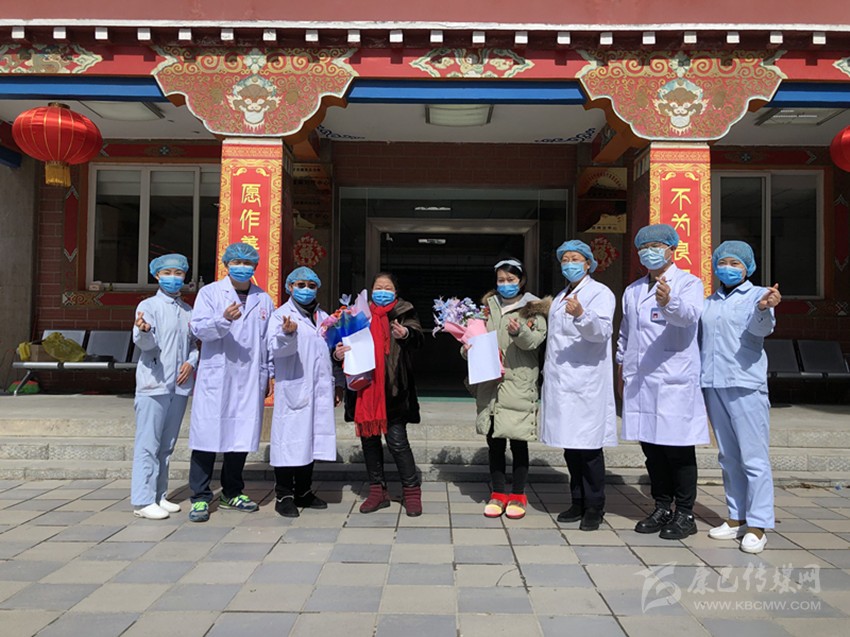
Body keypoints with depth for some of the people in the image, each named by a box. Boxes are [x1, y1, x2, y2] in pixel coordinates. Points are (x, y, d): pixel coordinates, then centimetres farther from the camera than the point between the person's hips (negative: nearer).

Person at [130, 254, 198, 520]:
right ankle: (143, 500, 2)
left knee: (167, 444, 13)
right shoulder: (148, 306, -2)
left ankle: (159, 495, 22)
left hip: (179, 386, 6)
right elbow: (146, 343, -13)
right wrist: (143, 331, -35)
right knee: (148, 444, -4)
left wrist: (191, 362, 0)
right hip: (153, 384, -6)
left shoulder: (188, 311, 15)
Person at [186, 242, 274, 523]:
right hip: (215, 376, -3)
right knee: (207, 435, -4)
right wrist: (223, 319, -27)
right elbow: (199, 328, -9)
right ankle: (200, 497, 6)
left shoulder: (264, 300, 14)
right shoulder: (210, 293, 4)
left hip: (250, 380, 3)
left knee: (241, 435, 8)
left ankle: (232, 493, 23)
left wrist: (270, 374, 12)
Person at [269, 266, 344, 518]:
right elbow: (275, 347, -16)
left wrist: (338, 382, 19)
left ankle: (303, 492, 20)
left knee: (312, 438, 9)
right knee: (290, 439, -5)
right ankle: (283, 495, 5)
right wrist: (287, 333, -37)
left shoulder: (323, 317, 19)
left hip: (320, 390, 6)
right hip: (293, 388, -6)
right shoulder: (281, 315, -1)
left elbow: (333, 350, 24)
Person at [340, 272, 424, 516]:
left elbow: (418, 338, -12)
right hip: (365, 387, 4)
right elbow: (349, 341, 18)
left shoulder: (403, 312, 4)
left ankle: (412, 491, 10)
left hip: (392, 389, -4)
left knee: (397, 441, -5)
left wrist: (406, 334, -35)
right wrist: (338, 353, -5)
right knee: (369, 439, 10)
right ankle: (378, 491, 23)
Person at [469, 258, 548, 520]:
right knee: (494, 441, 8)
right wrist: (469, 346, -4)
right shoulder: (488, 305, 14)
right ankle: (498, 494, 20)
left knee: (518, 441, 2)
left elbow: (536, 340, -11)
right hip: (490, 383, 3)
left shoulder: (533, 308, 3)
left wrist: (520, 332, -30)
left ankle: (518, 496, 16)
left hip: (519, 385, -3)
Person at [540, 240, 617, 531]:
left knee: (588, 446, -3)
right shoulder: (560, 298, 22)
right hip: (560, 383, 7)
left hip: (586, 383, -7)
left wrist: (581, 315, -39)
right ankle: (578, 502, 22)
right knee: (570, 446, 11)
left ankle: (594, 507, 9)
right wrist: (548, 372, 20)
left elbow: (602, 331, -20)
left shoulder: (600, 293, -3)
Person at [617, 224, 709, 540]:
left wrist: (669, 302, -43)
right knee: (651, 448, 11)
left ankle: (684, 515, 13)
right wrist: (622, 371, 24)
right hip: (639, 382, 6)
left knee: (678, 450, 0)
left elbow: (689, 315, -23)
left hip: (675, 381, -6)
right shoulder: (632, 291, 19)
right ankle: (662, 509, 24)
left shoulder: (688, 283, -1)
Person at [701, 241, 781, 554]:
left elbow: (760, 329, -19)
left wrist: (763, 308, -41)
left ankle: (757, 526, 4)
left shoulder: (757, 295, 0)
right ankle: (737, 518, 23)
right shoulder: (709, 302, 16)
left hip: (746, 386, -6)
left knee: (754, 457, -3)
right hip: (713, 386, 6)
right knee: (728, 457, 13)